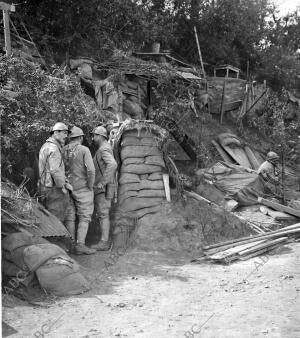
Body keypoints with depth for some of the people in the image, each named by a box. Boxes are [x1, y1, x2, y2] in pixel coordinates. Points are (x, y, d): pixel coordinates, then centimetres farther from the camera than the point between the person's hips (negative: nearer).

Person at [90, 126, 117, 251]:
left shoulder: (104, 149, -15)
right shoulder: (104, 149, 19)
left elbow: (112, 165, -32)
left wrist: (103, 182, -31)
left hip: (103, 188, -10)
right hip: (101, 189, 10)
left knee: (103, 214, -10)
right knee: (101, 214, 11)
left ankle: (104, 243, -10)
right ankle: (105, 240, 12)